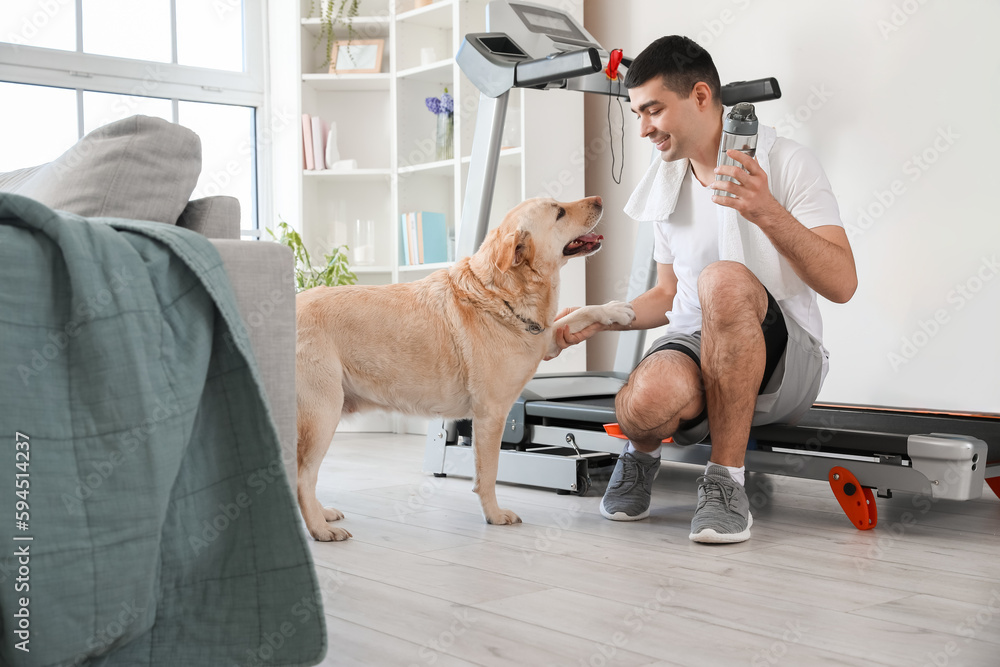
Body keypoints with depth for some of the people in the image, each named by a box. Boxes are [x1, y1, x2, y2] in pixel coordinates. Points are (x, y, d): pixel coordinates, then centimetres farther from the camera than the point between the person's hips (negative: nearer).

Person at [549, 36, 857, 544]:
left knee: (724, 279, -37)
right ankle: (643, 454, 5)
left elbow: (842, 284, -13)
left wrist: (769, 213, -28)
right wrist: (596, 321, 7)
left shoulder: (786, 163, -4)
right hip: (696, 346, 3)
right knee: (643, 401, -36)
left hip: (786, 359, -3)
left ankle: (725, 481, -24)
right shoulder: (665, 185, 13)